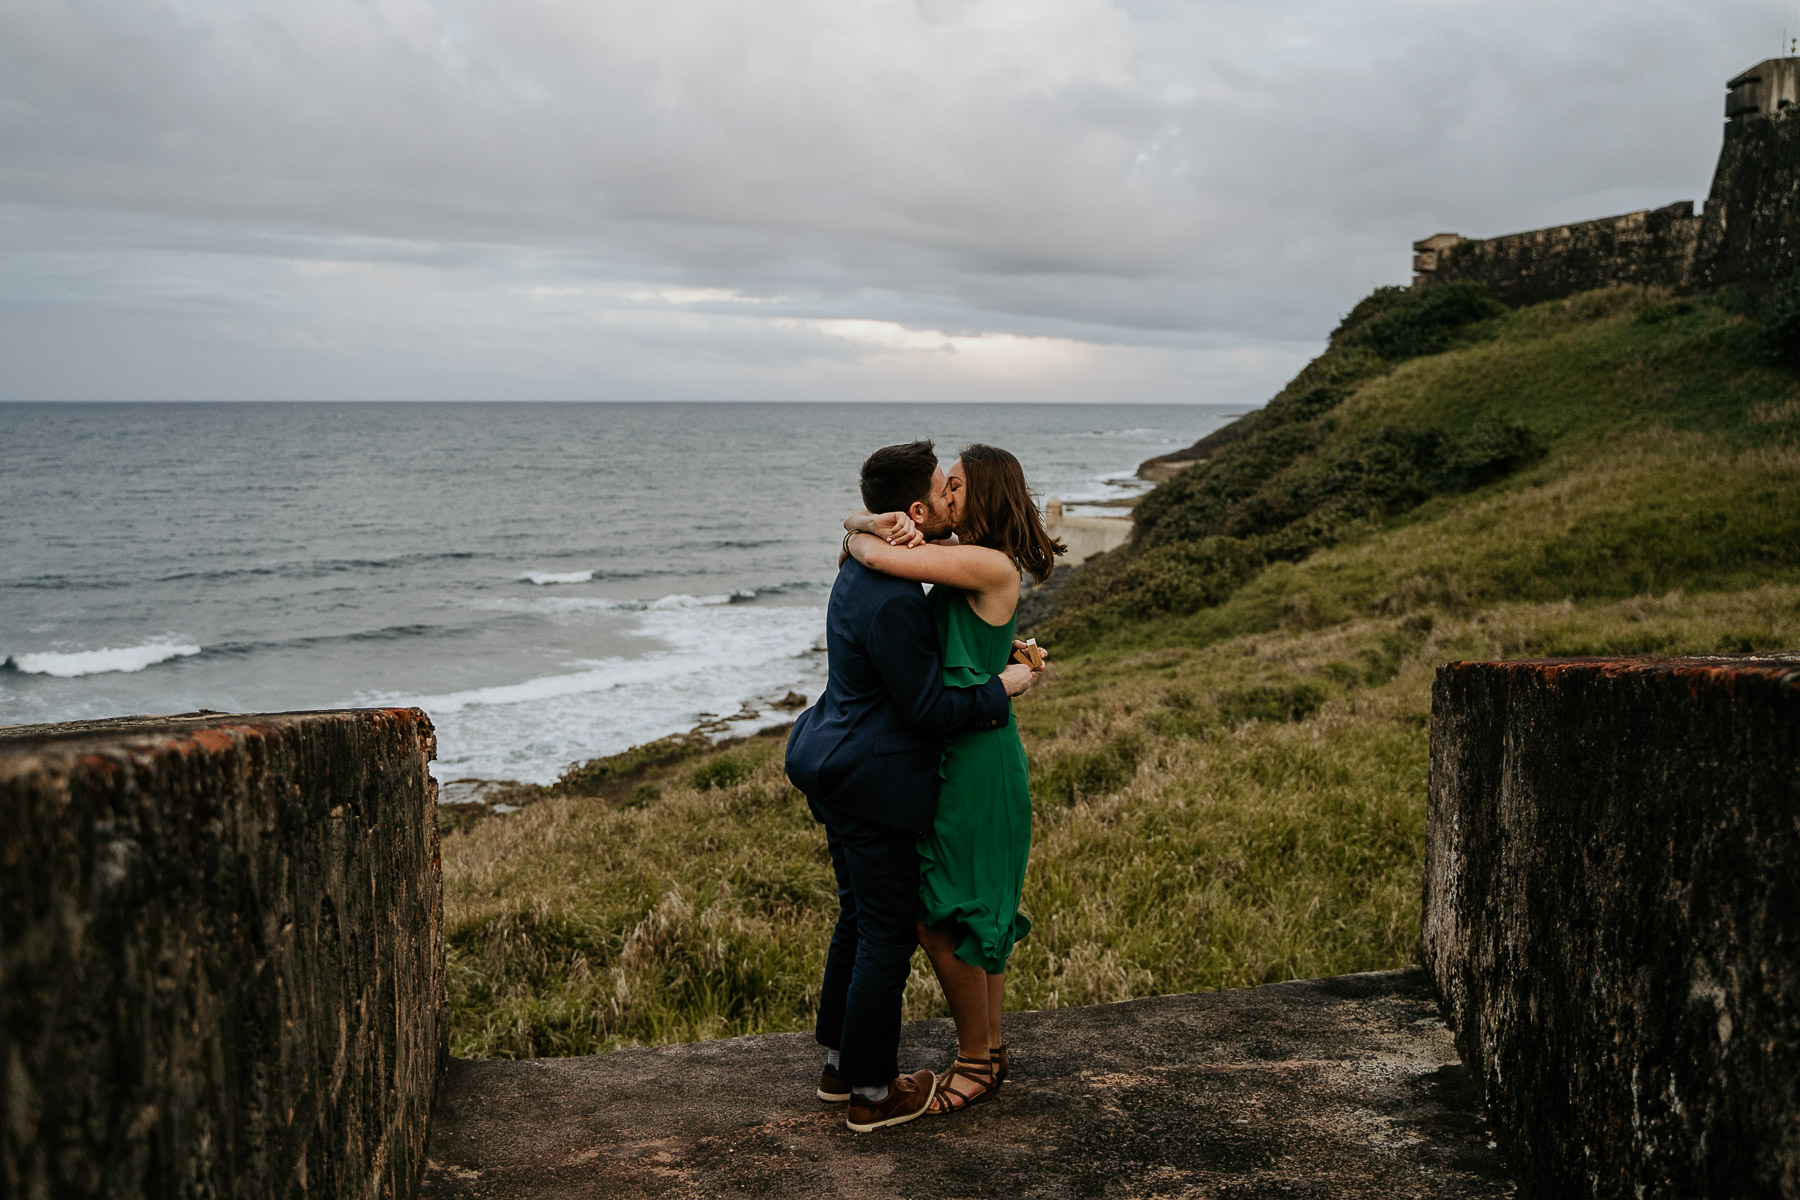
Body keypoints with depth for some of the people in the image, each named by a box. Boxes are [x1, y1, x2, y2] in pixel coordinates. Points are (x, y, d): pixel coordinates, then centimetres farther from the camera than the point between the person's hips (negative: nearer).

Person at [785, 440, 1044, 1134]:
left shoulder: (864, 569, 7)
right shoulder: (891, 600, -26)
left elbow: (918, 660, 19)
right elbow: (927, 708, -20)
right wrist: (1001, 689, -8)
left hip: (834, 767, 11)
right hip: (873, 784, -10)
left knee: (859, 920, 21)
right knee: (888, 935, 3)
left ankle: (838, 1065, 34)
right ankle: (872, 1093, 16)